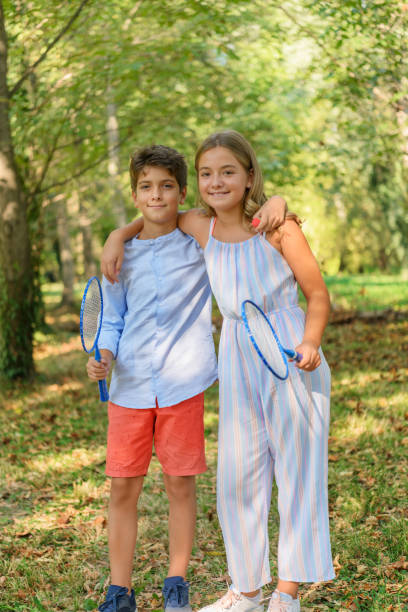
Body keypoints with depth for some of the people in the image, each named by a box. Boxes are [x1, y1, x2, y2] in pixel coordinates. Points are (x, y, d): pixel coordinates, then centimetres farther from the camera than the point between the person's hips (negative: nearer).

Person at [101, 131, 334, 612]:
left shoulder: (277, 226, -11)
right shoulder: (199, 229, -1)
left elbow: (318, 294, -4)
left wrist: (309, 343, -20)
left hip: (290, 354, -4)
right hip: (238, 359, 4)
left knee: (297, 471, 3)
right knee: (237, 476, 8)